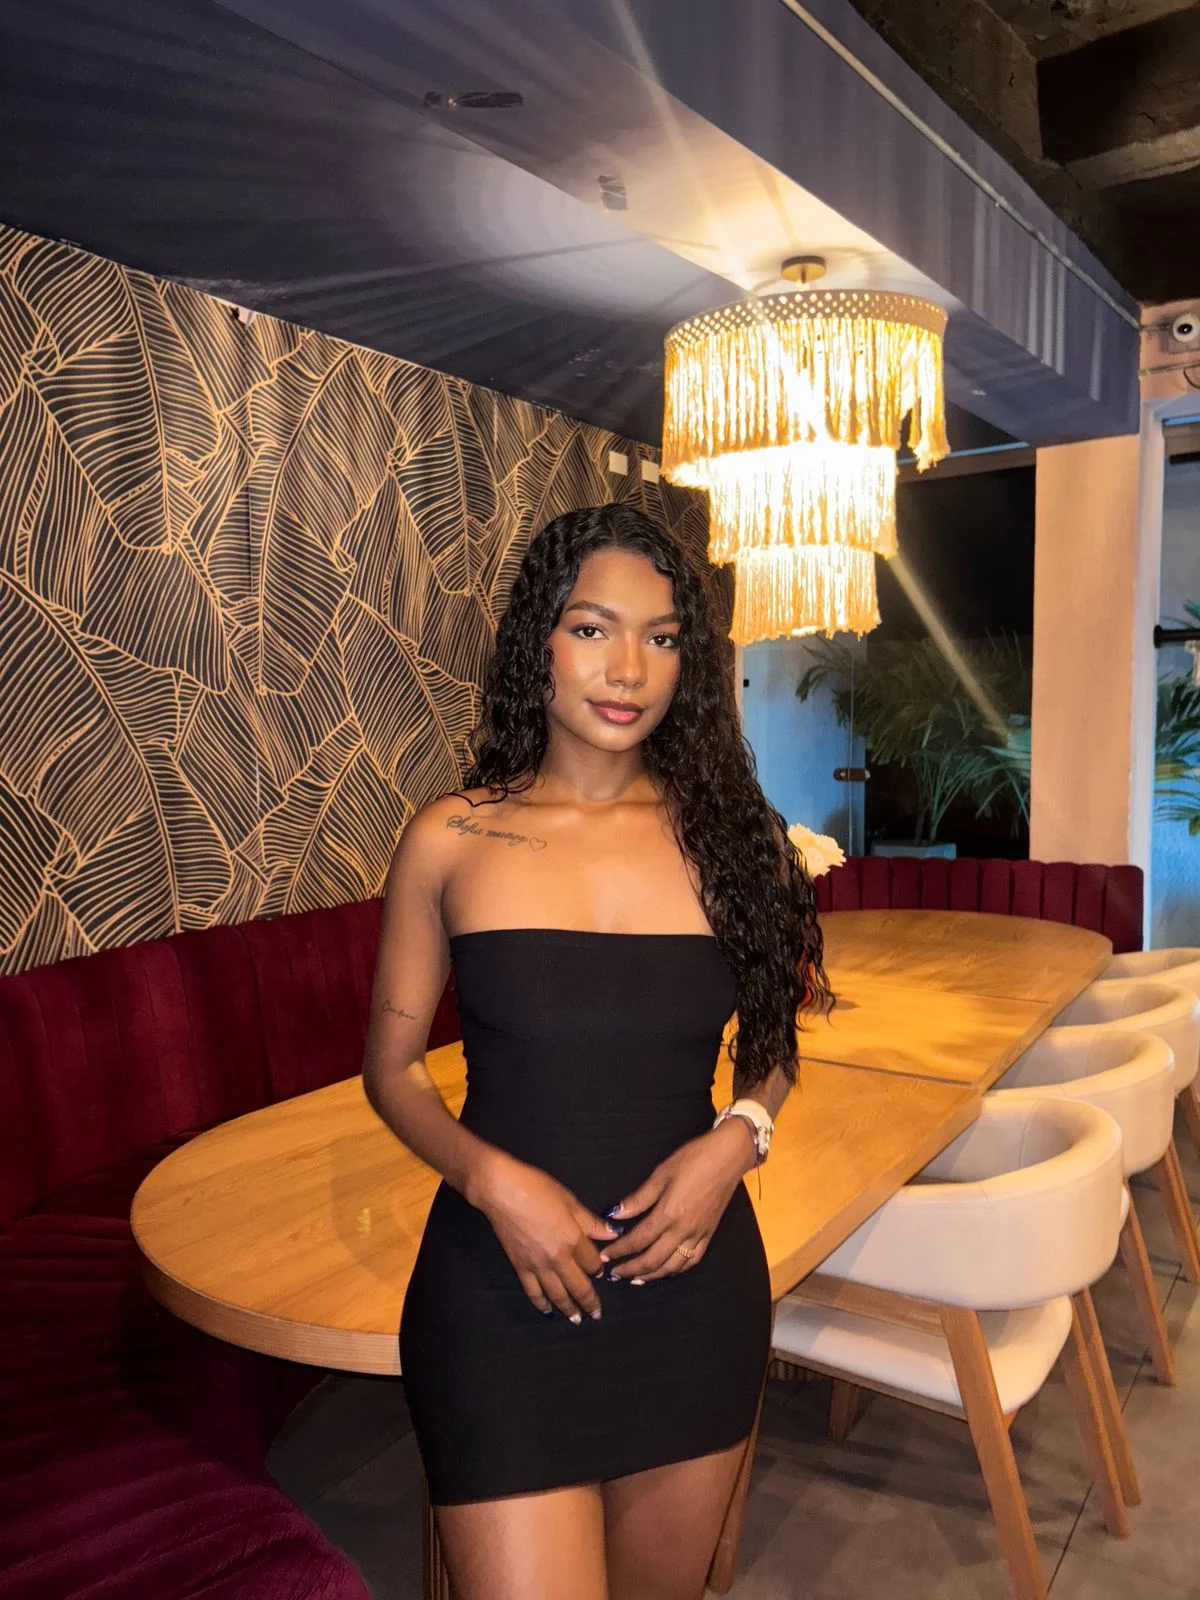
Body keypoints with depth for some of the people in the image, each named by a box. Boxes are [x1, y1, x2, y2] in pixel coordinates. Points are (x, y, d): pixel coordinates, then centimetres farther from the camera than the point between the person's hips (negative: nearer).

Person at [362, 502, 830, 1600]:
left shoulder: (727, 833, -2)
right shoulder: (451, 841, -7)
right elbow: (392, 1066, 1)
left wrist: (738, 1136, -9)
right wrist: (492, 1179, -15)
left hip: (695, 1285, 3)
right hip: (503, 1290, -2)